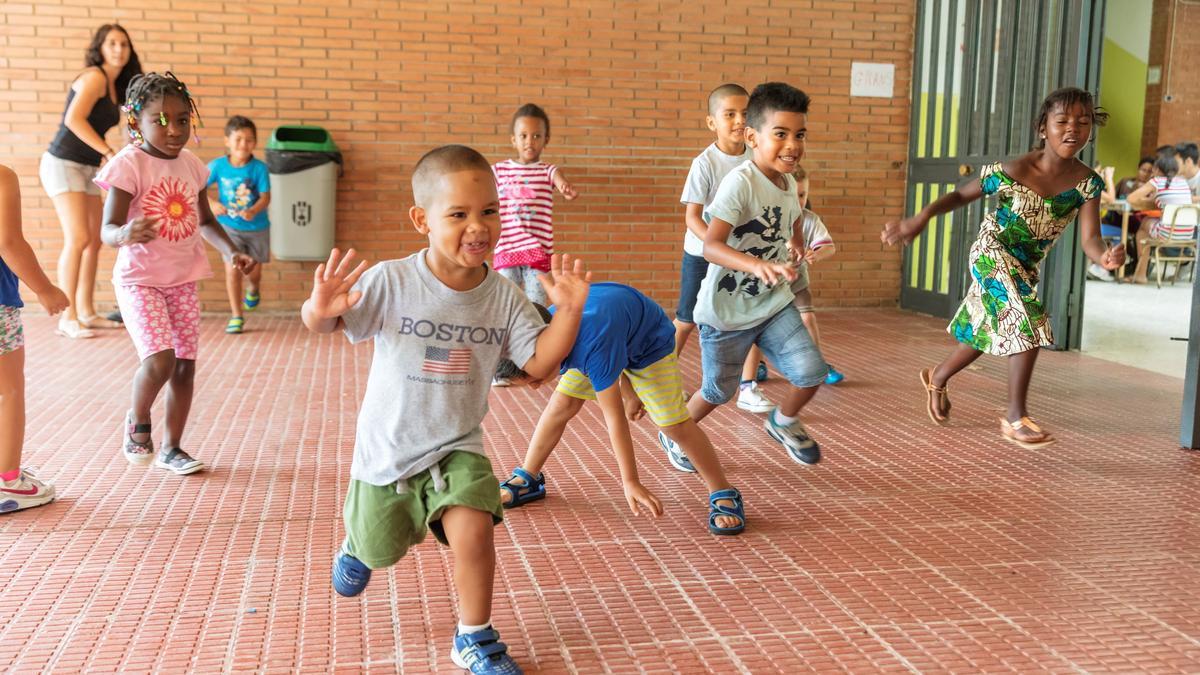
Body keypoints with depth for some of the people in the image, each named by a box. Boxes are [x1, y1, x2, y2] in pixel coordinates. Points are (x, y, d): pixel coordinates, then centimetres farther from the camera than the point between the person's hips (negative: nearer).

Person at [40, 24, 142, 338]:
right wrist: (110, 153, -25)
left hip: (87, 169, 9)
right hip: (64, 163, -9)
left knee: (95, 241, 8)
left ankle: (86, 312, 15)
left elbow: (92, 127, 9)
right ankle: (68, 318, -11)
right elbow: (73, 120, -24)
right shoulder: (94, 77, -12)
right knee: (78, 239, -14)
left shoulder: (113, 86, 13)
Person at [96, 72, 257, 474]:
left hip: (183, 279, 6)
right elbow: (107, 230, -21)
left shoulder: (192, 165, 3)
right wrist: (126, 234, -43)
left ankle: (171, 448, 24)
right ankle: (138, 420, 12)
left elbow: (205, 219, 18)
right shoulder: (129, 164, -16)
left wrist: (232, 252, 3)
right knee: (160, 359, -20)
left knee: (185, 365, 7)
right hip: (139, 279, -6)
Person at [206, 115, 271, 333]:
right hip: (229, 227, 0)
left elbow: (265, 197, -19)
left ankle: (253, 289, 51)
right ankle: (236, 316, 3)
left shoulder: (259, 168, -15)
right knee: (232, 269, -9)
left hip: (256, 227, 0)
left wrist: (252, 211, -38)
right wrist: (211, 204, -22)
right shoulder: (218, 165, -11)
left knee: (253, 271, 13)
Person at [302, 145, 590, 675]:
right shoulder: (390, 282, -19)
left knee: (472, 530, -23)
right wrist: (320, 307, -41)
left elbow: (539, 363, -7)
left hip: (457, 447, 1)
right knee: (380, 550, 19)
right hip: (387, 448, -1)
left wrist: (569, 311, -21)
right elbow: (321, 324, -17)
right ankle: (358, 543, 61)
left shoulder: (504, 297, -9)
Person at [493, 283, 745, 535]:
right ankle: (528, 479, 14)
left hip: (649, 342, -6)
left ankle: (724, 495, 0)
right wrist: (629, 391, 7)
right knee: (561, 403, -2)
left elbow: (615, 418, -40)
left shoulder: (594, 347, -46)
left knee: (674, 424, -13)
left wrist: (631, 483, -37)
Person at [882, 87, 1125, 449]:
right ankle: (1015, 418, -10)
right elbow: (960, 195, -13)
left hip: (1026, 265, 6)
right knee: (1029, 324, -21)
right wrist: (918, 221, -26)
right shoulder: (1012, 171, -23)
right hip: (992, 254, -6)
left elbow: (1089, 238, -21)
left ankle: (937, 378, 47)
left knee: (986, 331, 21)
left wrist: (1105, 257, -45)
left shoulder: (1087, 183, -15)